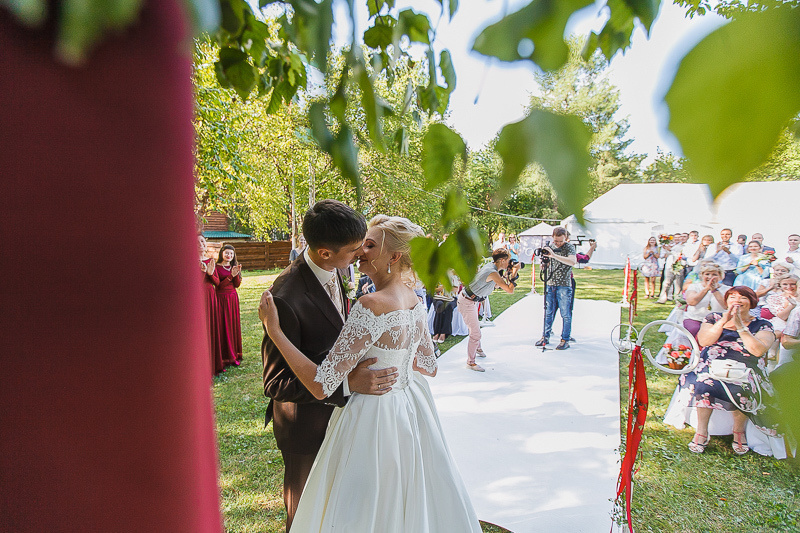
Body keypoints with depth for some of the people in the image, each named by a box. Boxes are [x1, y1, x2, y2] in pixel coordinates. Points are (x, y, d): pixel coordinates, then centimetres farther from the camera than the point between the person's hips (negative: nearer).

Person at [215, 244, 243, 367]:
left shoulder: (234, 267, 10)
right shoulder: (217, 267, -6)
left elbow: (237, 284, 3)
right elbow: (218, 285, -13)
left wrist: (237, 273, -13)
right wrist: (231, 276, -20)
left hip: (233, 298, 5)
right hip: (221, 298, -5)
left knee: (234, 325, 8)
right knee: (223, 327, -3)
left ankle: (234, 355, 18)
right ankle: (225, 357, 4)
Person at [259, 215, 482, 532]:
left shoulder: (372, 306, -28)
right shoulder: (415, 302, -2)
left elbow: (321, 385, -28)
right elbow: (429, 366, 11)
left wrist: (274, 330, -25)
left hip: (375, 419, -8)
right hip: (412, 408, 8)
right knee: (409, 504, 27)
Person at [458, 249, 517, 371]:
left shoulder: (490, 266, 1)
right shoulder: (492, 273, -28)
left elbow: (494, 284, 16)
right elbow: (510, 290, -27)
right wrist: (514, 274, -16)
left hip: (471, 300, 10)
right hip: (467, 303, -10)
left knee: (475, 325, 29)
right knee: (475, 333, -6)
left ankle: (477, 348, 52)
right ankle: (470, 362, 6)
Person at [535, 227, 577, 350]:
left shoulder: (569, 247, -7)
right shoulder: (550, 246, 8)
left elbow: (573, 262, -26)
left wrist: (554, 255, -32)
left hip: (564, 285, -5)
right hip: (550, 284, 5)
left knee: (565, 314, 0)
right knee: (548, 312, 10)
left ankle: (565, 340, 8)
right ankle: (545, 336, 20)